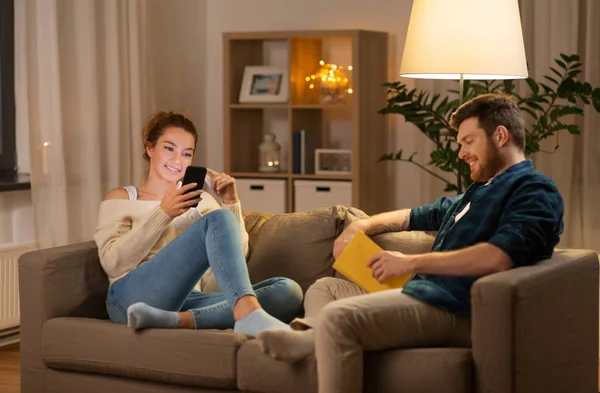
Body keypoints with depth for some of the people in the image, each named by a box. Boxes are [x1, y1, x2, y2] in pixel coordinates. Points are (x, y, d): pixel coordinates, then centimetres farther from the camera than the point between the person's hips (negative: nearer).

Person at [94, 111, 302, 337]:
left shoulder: (199, 199, 25)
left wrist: (231, 203, 2)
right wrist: (163, 213, -10)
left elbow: (237, 254, 16)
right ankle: (250, 315, -48)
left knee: (288, 291, -22)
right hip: (133, 298, -4)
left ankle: (175, 320, -41)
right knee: (218, 219, -24)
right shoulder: (121, 198, 15)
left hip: (187, 303, 5)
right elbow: (112, 263, -2)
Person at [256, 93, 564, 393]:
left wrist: (412, 263, -17)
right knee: (324, 288, 17)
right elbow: (414, 217, 39)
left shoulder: (534, 190, -5)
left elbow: (497, 258, -22)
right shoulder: (477, 192, 28)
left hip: (456, 310, -11)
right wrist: (362, 225, 18)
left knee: (336, 316, -30)